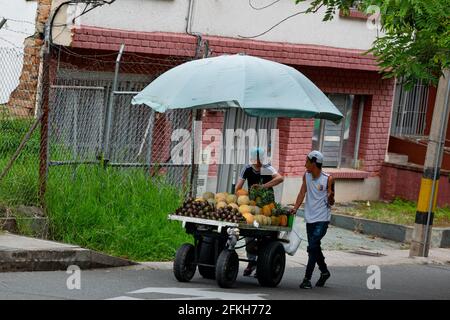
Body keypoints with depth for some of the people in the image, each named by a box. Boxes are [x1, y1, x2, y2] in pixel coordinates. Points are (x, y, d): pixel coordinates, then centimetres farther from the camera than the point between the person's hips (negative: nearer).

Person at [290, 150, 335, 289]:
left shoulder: (328, 179, -9)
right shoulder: (306, 176, 5)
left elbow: (330, 203, -6)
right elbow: (302, 193, 4)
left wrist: (330, 197, -29)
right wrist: (295, 208, -9)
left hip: (322, 219, -6)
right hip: (310, 218, 6)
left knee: (312, 247, -15)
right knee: (314, 248, 14)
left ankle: (307, 278, -15)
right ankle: (324, 272, 34)